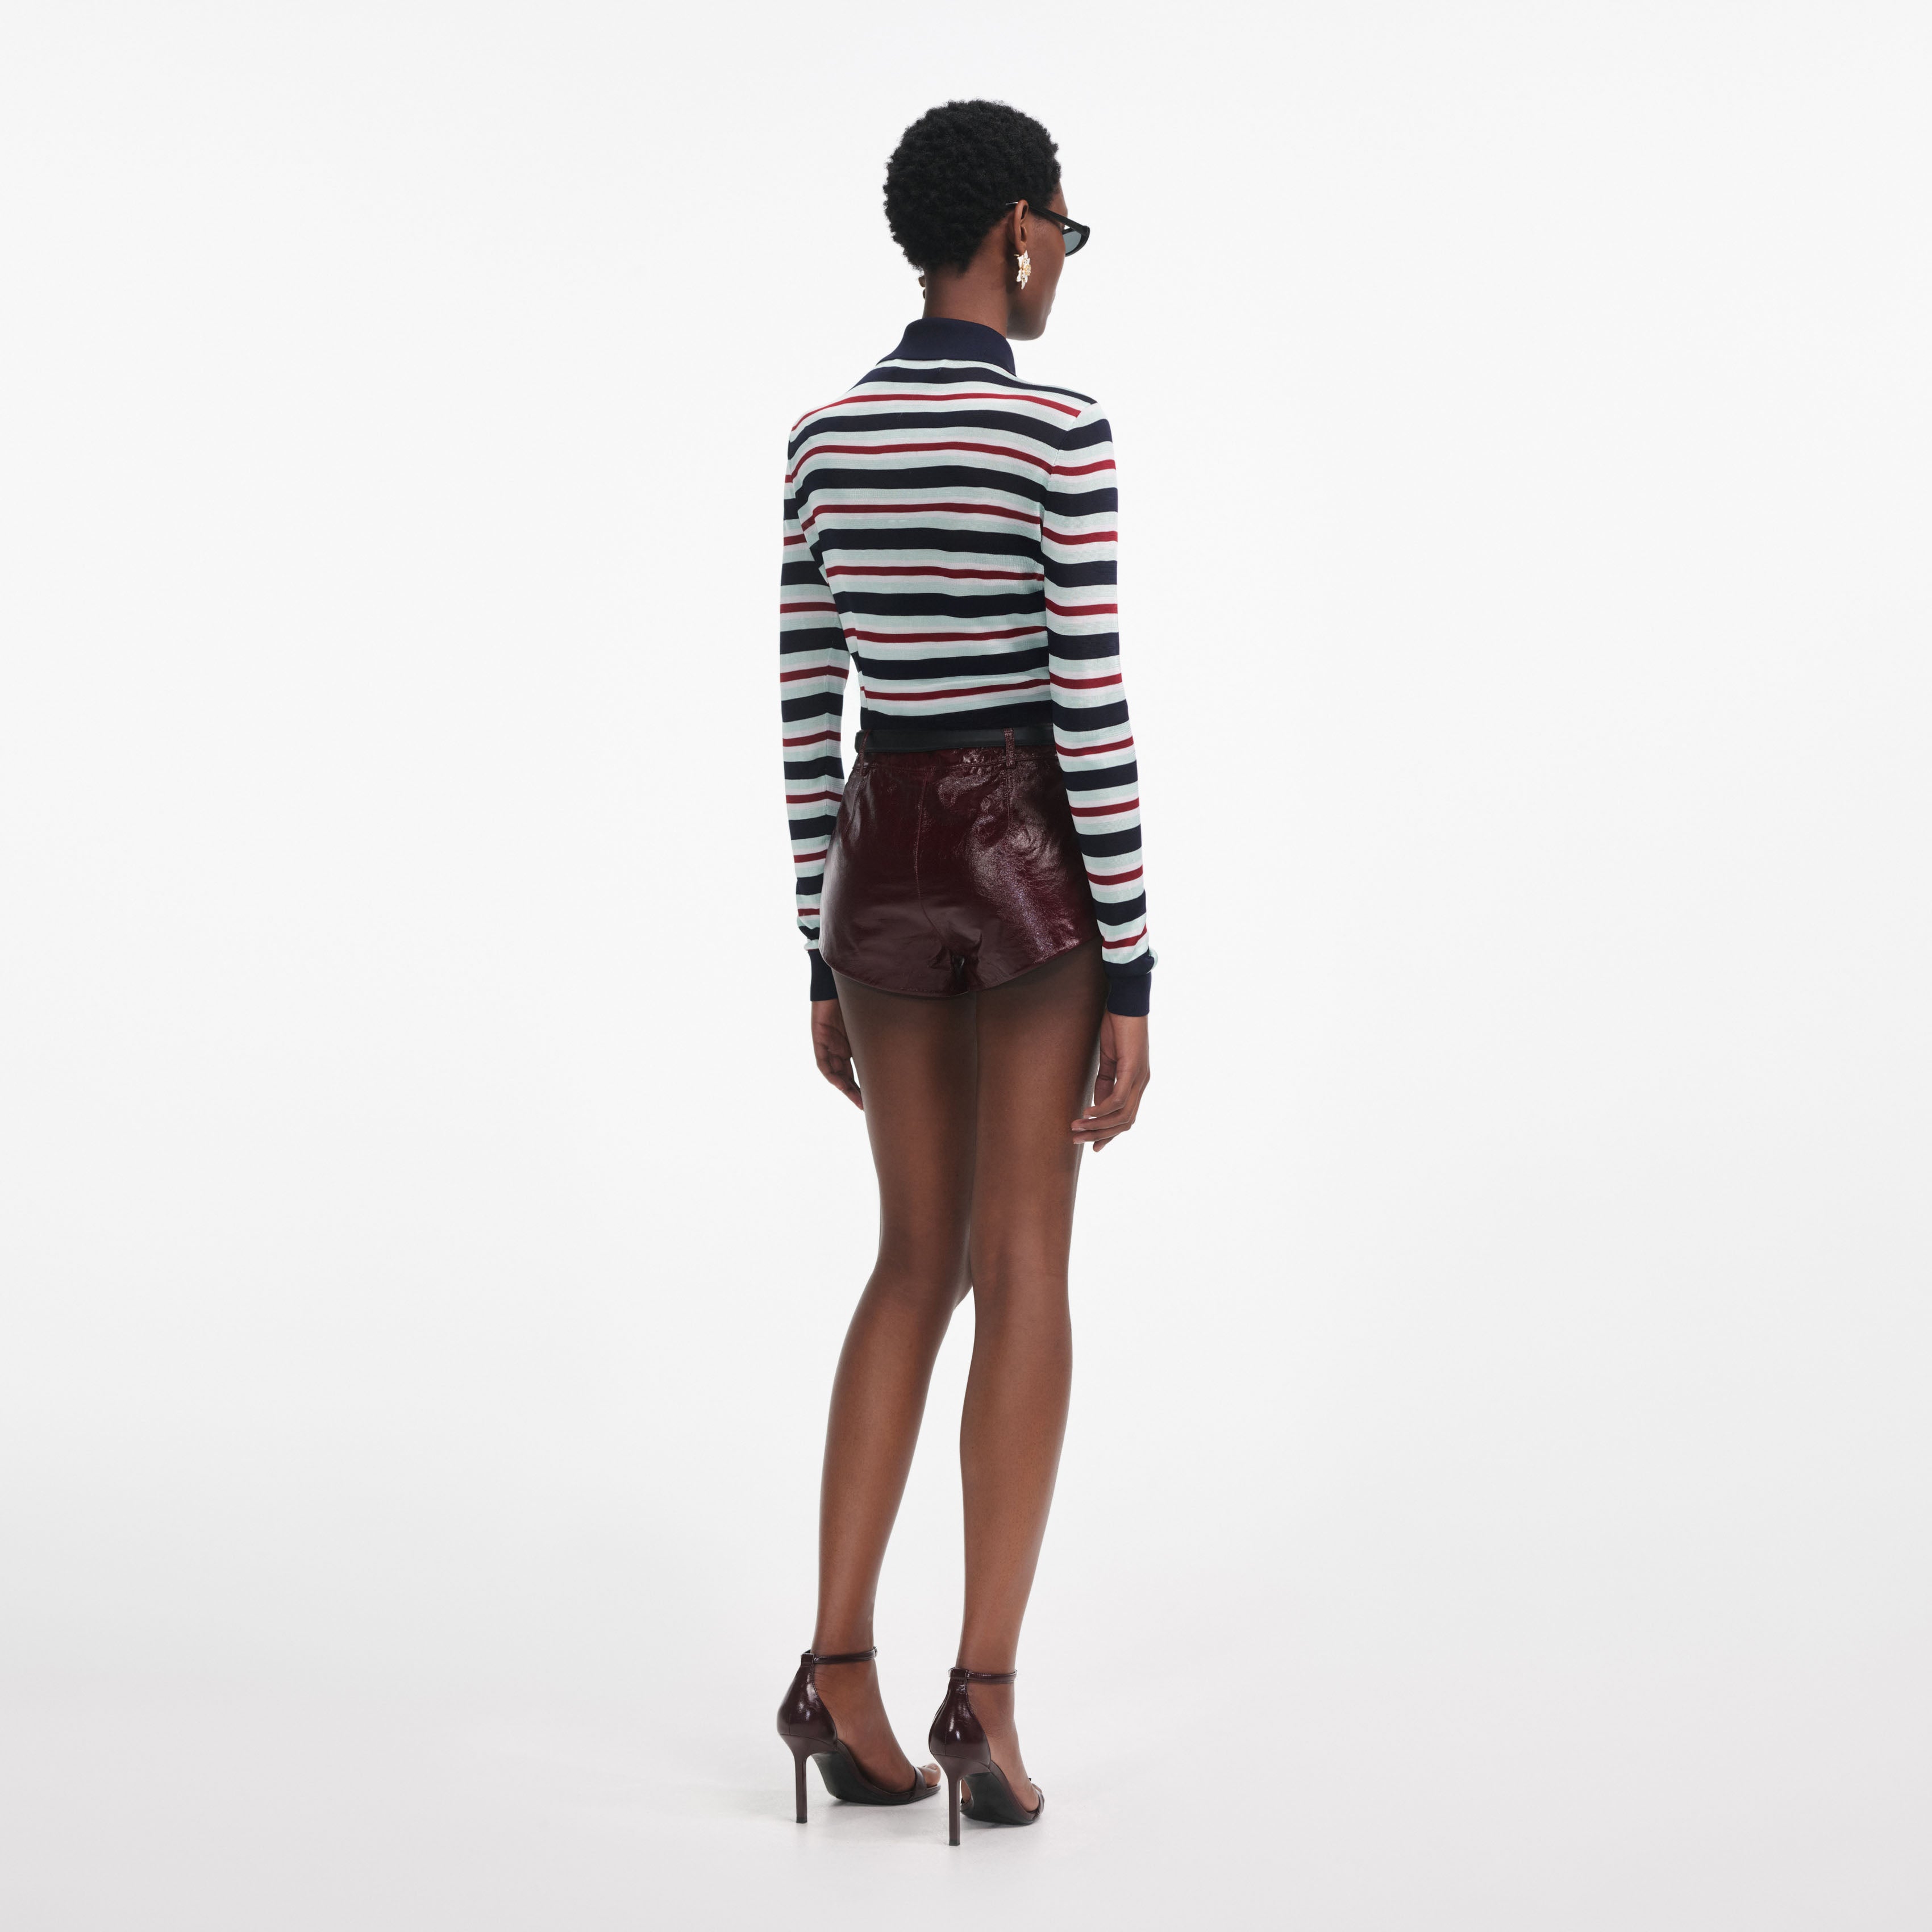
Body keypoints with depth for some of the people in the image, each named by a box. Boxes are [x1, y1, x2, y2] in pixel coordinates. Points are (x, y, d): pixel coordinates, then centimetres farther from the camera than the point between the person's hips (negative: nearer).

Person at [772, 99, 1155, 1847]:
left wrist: (823, 963, 14)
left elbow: (805, 712, 7)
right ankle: (984, 1701, -3)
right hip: (1032, 862, -5)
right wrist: (1134, 983, -11)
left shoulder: (823, 439, 6)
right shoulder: (1059, 431, -12)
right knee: (1026, 1274, 1)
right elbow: (1092, 712, -15)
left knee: (919, 1265, 14)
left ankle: (841, 1668, 5)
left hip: (881, 862, 5)